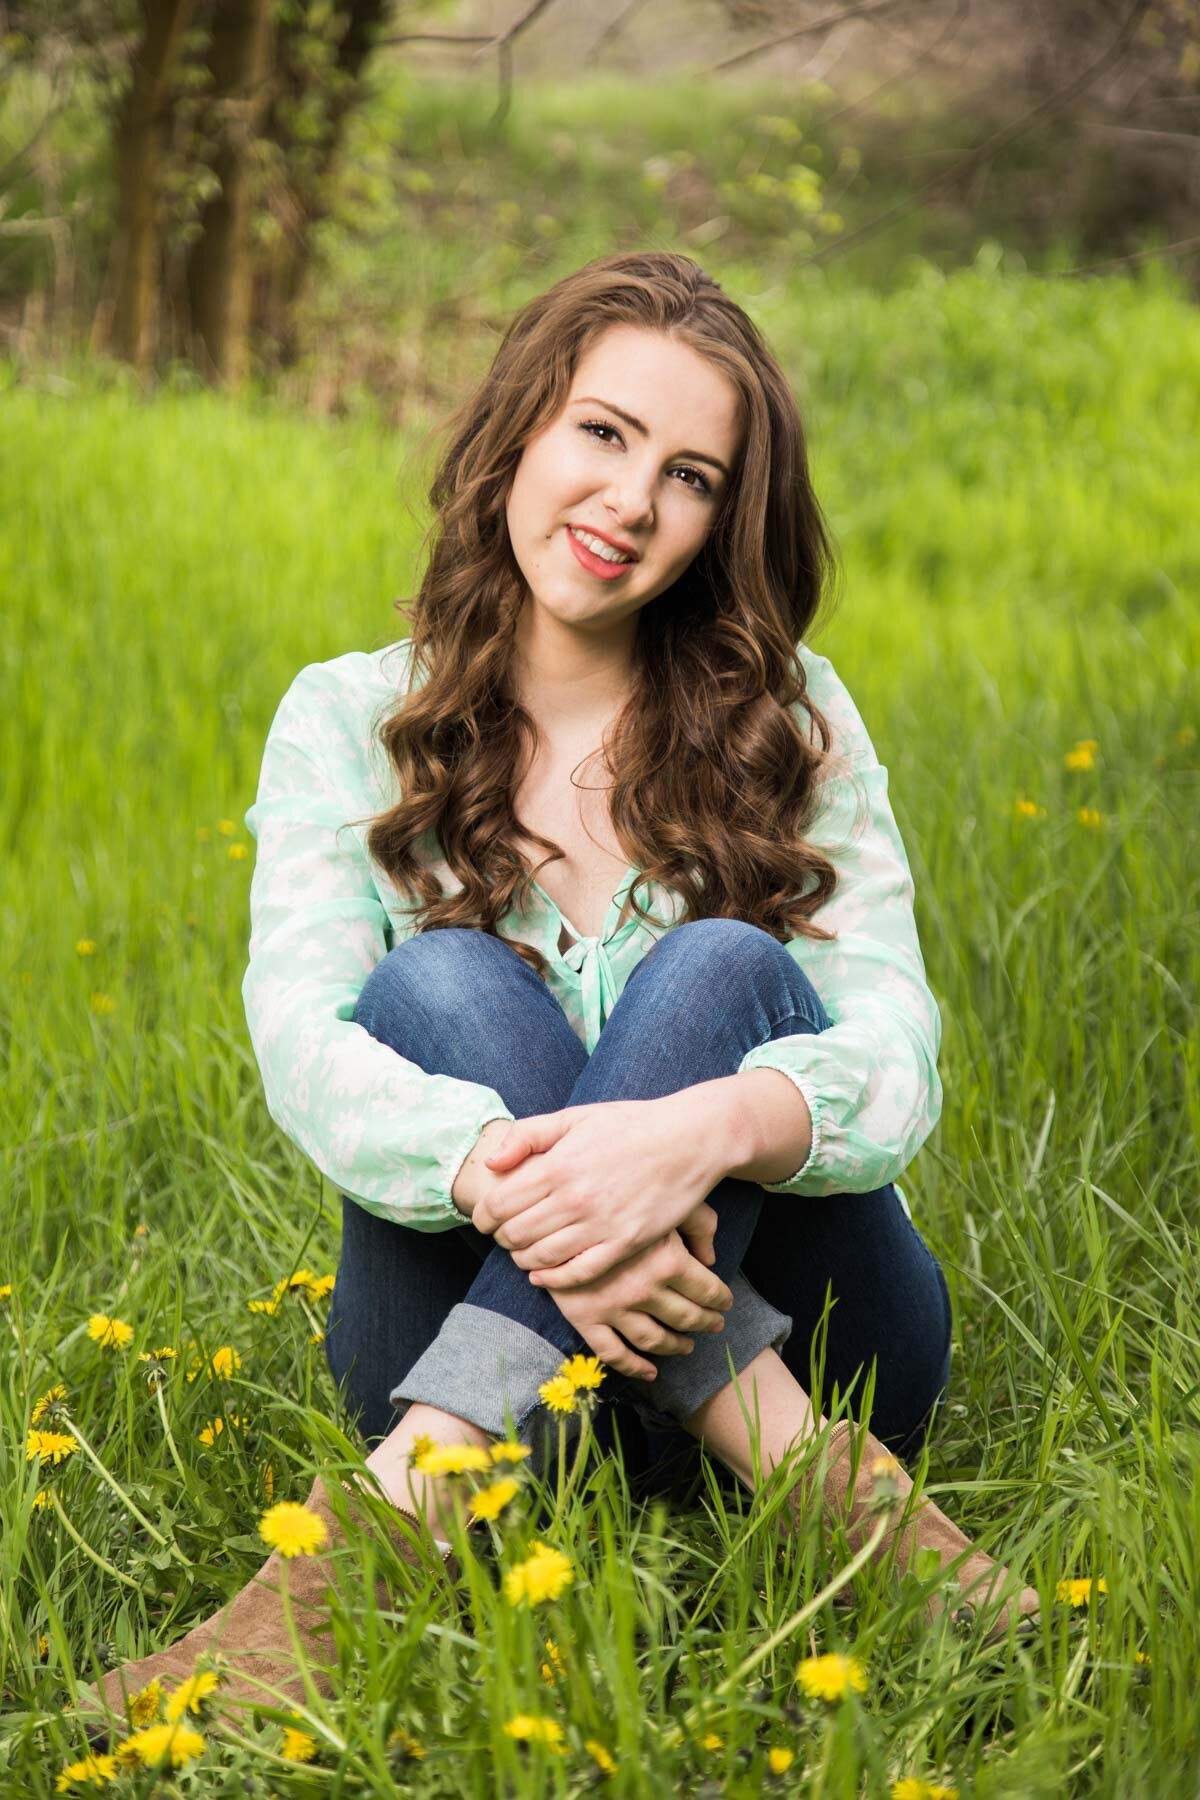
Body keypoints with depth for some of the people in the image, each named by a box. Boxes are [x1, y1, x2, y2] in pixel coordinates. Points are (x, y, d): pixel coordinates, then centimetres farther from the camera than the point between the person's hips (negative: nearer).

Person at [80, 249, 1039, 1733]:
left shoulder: (789, 723, 4)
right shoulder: (348, 721, 4)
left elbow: (896, 1051, -10)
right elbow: (302, 1041, -13)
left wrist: (704, 1129, -35)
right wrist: (508, 1181, -36)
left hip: (801, 1321, 0)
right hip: (489, 1339, 0)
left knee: (722, 967, -27)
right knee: (441, 983, -26)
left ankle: (402, 1508, -43)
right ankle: (785, 1463, -40)